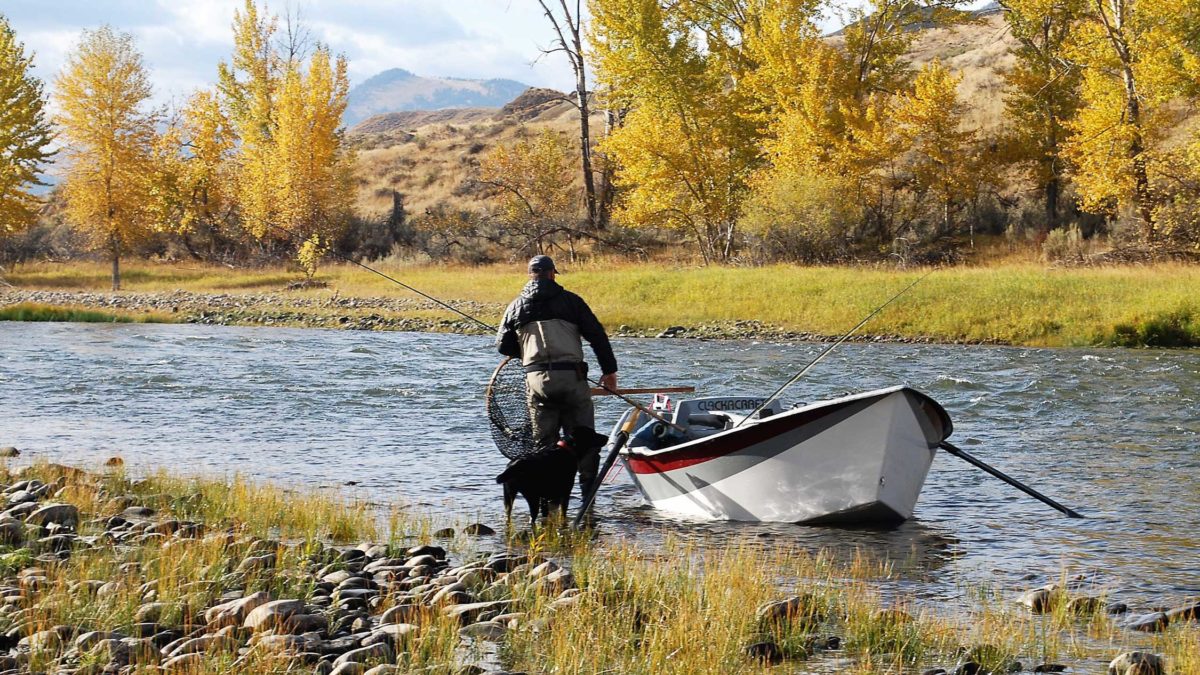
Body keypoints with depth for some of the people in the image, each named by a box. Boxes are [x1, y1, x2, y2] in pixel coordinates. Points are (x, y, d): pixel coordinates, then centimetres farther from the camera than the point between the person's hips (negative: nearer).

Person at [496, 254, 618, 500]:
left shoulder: (516, 306, 12)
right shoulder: (569, 300, 4)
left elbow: (503, 346, 13)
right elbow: (596, 335, 2)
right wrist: (609, 370, 10)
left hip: (536, 379, 2)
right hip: (571, 377, -2)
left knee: (544, 442, 9)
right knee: (584, 438, 6)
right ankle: (588, 491, -2)